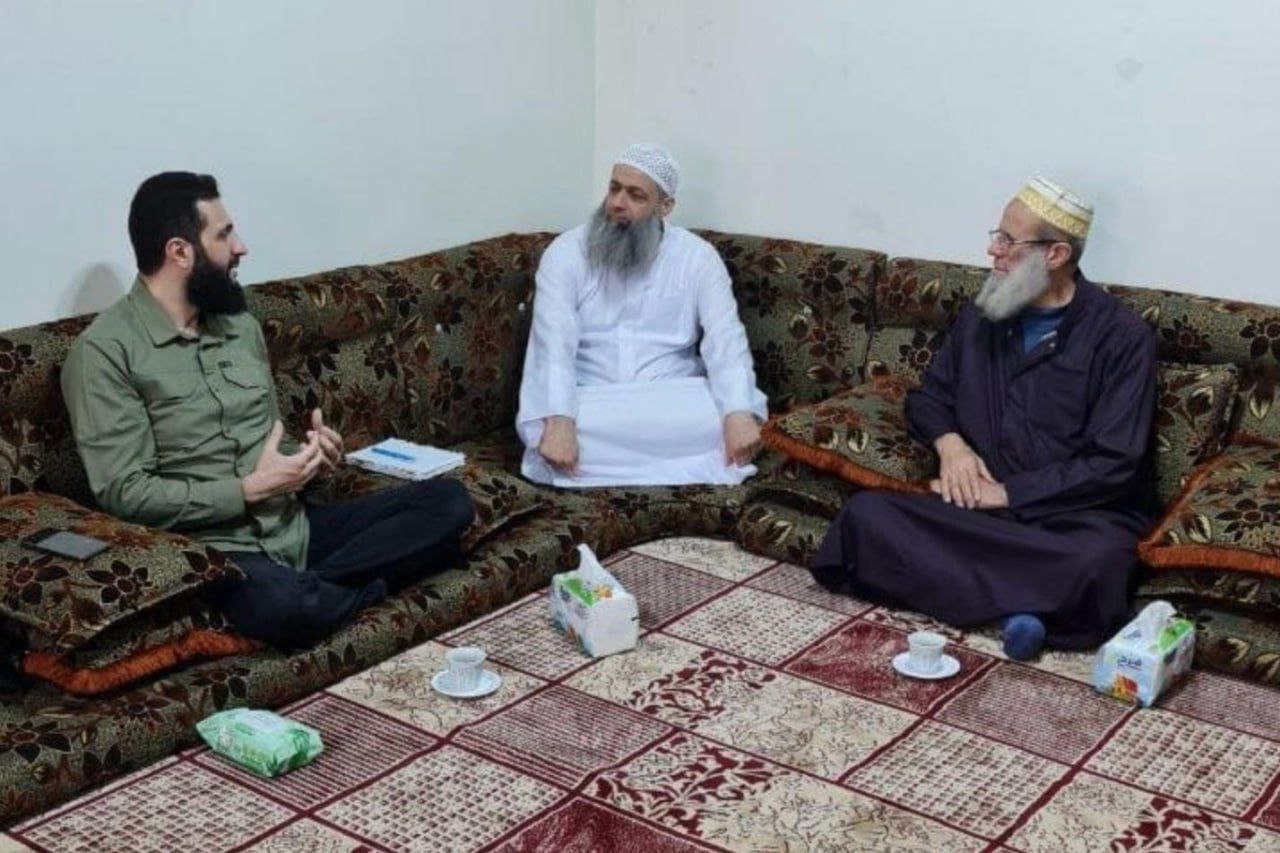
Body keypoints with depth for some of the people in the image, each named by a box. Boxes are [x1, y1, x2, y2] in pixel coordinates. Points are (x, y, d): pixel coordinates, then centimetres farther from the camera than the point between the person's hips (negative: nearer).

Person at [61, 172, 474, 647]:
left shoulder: (242, 326, 15)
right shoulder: (105, 351, -8)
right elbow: (124, 495, -14)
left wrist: (310, 457, 1)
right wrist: (251, 489, -15)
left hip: (296, 526, 8)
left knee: (448, 502, -9)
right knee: (283, 608, -41)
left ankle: (308, 585, -17)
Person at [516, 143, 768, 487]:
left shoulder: (697, 257, 1)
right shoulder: (565, 252, -2)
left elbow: (725, 340, -10)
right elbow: (554, 343, -14)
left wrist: (740, 414, -29)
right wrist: (559, 421, -32)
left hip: (671, 403, 1)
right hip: (589, 401, 0)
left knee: (722, 420, -30)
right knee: (544, 430, -33)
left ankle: (604, 473, -15)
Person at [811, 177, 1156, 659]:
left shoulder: (1121, 336, -5)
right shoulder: (981, 316, 12)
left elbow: (1113, 462, -11)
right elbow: (928, 396, 23)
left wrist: (1008, 493, -14)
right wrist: (949, 441, -1)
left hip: (1076, 512, -5)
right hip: (982, 509, 5)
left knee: (1095, 563, -42)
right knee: (866, 515, -23)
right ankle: (1019, 600, -24)